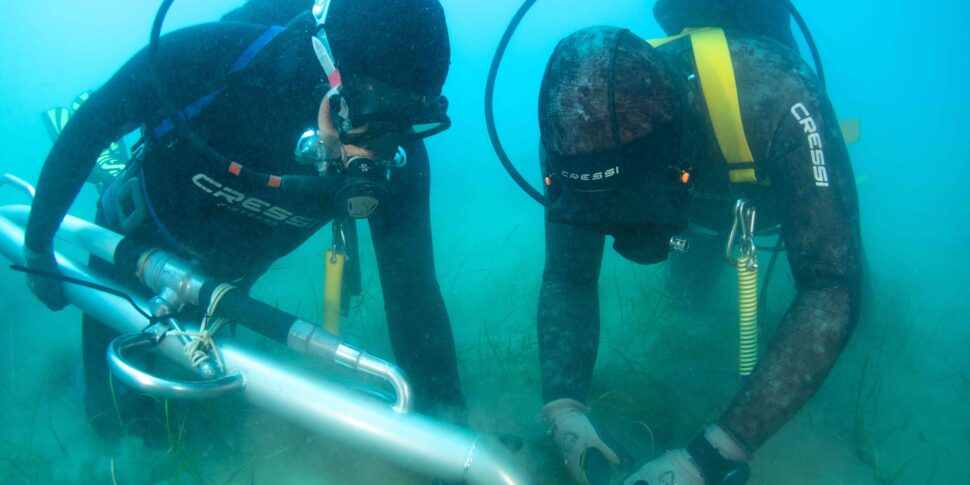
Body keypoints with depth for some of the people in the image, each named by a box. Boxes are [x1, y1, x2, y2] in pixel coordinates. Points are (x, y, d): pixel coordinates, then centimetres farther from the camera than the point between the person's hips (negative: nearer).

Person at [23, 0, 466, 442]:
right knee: (119, 421, 10)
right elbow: (85, 132, -21)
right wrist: (37, 246, -9)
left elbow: (413, 291, -27)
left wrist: (444, 412, -33)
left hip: (225, 277, 2)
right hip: (136, 244, -1)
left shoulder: (397, 162, -32)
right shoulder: (209, 57, -38)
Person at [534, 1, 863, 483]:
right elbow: (568, 278, -30)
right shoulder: (583, 133, -38)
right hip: (696, 192, 2)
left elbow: (831, 293, -51)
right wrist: (562, 407, -47)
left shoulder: (776, 97, -50)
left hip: (779, 188, -2)